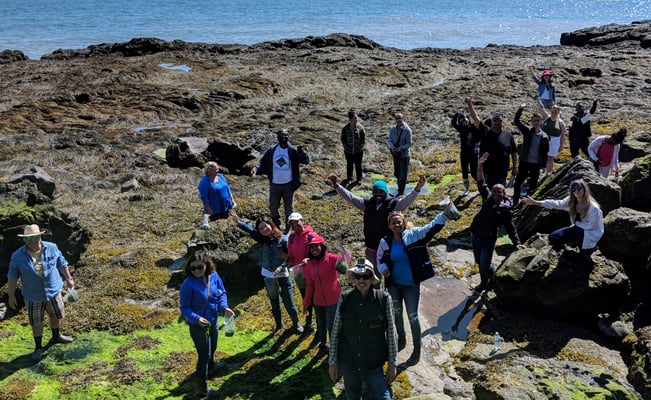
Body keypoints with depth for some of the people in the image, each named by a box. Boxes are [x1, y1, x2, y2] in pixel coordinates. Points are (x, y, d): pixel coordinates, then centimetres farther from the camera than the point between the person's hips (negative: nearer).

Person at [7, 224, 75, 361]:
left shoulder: (51, 248, -12)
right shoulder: (18, 256, -16)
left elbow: (61, 263, 3)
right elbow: (12, 276, -6)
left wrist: (68, 278, 10)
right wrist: (11, 295, -4)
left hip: (53, 290, 2)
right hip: (33, 296, -2)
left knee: (56, 315, 21)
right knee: (36, 322, 9)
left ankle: (56, 336, 47)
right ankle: (38, 347, 28)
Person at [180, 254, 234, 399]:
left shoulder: (214, 276, -12)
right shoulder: (188, 284, -27)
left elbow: (222, 293, 1)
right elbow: (184, 307, -20)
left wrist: (224, 307, -17)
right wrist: (196, 318, -36)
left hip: (213, 321, 6)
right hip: (198, 325, -6)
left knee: (212, 348, 29)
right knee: (204, 354, 1)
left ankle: (210, 367, 59)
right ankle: (202, 388, 17)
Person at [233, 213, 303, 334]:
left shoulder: (283, 239, -13)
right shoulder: (263, 240, -2)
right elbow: (250, 230, -17)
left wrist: (281, 267, -28)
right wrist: (238, 223, -31)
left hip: (282, 275, -4)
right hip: (268, 275, 4)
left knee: (289, 303, 2)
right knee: (274, 303, 20)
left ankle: (296, 323, 27)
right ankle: (278, 324, 41)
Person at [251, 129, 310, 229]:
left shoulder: (293, 150, -11)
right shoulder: (272, 149, -5)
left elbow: (306, 161, -20)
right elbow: (263, 161, 1)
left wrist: (303, 153, -43)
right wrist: (256, 168, -20)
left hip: (288, 185, -2)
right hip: (274, 185, 2)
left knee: (289, 209, 12)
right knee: (273, 208, 12)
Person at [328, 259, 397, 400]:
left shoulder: (384, 299, -13)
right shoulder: (344, 298, -9)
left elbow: (391, 333, -5)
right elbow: (335, 331, -1)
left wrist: (392, 363, 0)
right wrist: (333, 361, 3)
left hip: (373, 364, -2)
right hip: (347, 363, 2)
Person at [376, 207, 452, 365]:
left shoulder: (413, 234, -14)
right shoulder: (385, 242, -8)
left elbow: (432, 227, -20)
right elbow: (380, 259, 6)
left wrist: (445, 214, -34)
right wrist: (383, 268, -15)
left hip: (411, 285, -3)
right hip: (394, 284, 3)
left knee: (413, 316, 4)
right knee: (396, 312, 22)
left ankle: (417, 349, 21)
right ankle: (401, 339, 47)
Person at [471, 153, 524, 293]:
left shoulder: (506, 210, -14)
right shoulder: (488, 199, -4)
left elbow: (511, 229, -11)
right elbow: (481, 183, -6)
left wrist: (517, 243, -21)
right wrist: (480, 166, -17)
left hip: (487, 241, -5)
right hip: (475, 236, 5)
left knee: (485, 266, -1)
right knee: (479, 262, 19)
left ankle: (485, 284, 27)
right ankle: (484, 283, 41)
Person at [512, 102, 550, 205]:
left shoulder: (544, 136, -1)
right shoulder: (527, 131, -1)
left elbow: (545, 152, 4)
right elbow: (516, 121, -8)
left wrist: (543, 165, 1)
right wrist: (520, 109, -19)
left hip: (536, 164, 0)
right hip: (524, 162, 0)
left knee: (533, 185, 10)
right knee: (518, 182, 4)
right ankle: (515, 202, 14)